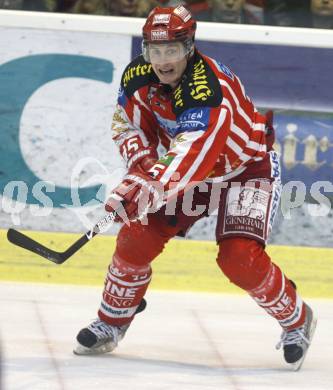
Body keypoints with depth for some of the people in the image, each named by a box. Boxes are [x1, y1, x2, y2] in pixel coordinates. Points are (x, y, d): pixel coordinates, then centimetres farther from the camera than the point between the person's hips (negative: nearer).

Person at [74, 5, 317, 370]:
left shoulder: (210, 90, -37)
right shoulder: (138, 78, -14)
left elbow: (193, 155, -46)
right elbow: (128, 125, 2)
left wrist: (149, 188, -57)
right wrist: (141, 165, -17)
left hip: (248, 168, -6)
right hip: (189, 171, 6)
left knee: (240, 258, -22)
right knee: (137, 236, -7)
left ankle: (296, 319, 2)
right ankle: (111, 323, 11)